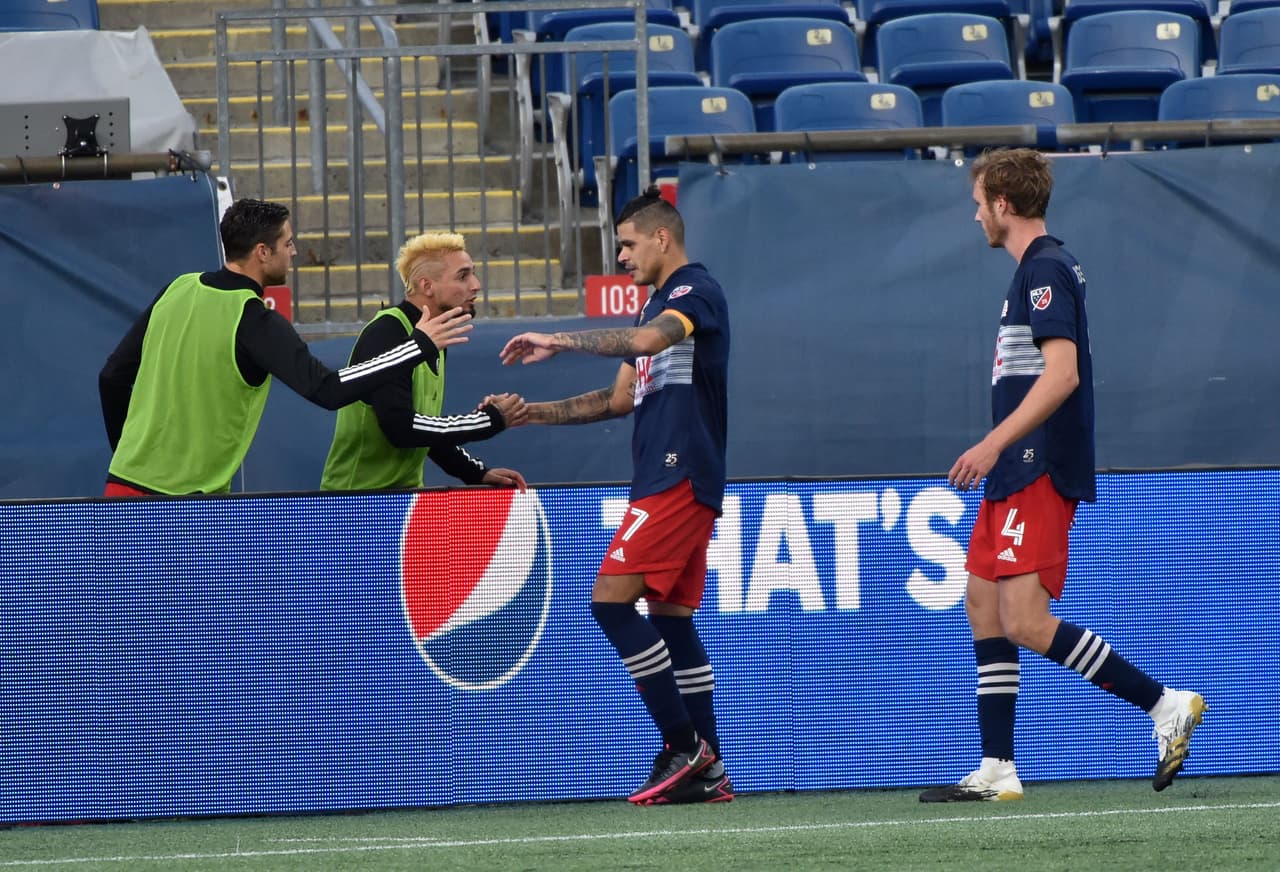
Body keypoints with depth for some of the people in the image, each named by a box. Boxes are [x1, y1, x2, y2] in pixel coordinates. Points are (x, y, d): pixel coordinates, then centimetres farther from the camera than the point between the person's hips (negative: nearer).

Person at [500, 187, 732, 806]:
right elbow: (621, 399, 26)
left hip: (680, 479, -10)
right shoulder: (658, 305, 22)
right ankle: (707, 772, 8)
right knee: (671, 615, 8)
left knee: (611, 599, -14)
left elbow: (648, 341, -29)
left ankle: (683, 743, -12)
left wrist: (559, 341, -25)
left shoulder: (695, 291, -8)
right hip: (663, 481, 10)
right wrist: (534, 413, 20)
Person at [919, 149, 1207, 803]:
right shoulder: (1035, 269, 18)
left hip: (1040, 475, -11)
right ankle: (996, 771, 9)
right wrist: (998, 453, 25)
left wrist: (994, 443, -25)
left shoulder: (1046, 269, -13)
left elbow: (1062, 374, -23)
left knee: (1027, 623, -15)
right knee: (983, 604, 8)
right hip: (1018, 474, 11)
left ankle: (1166, 705, -11)